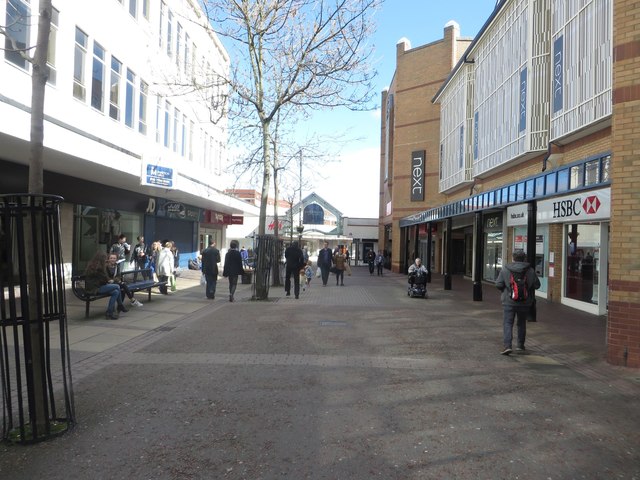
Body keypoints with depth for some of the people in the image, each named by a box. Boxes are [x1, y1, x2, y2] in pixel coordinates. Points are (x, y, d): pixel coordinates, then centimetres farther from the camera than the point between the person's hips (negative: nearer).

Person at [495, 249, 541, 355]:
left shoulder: (505, 269, -6)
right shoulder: (530, 270, -3)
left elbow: (498, 285, -8)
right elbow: (537, 285, -1)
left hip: (509, 302, -2)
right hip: (524, 303, 2)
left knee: (507, 324, -2)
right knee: (522, 324, 19)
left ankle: (507, 346, -16)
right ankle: (521, 345, 28)